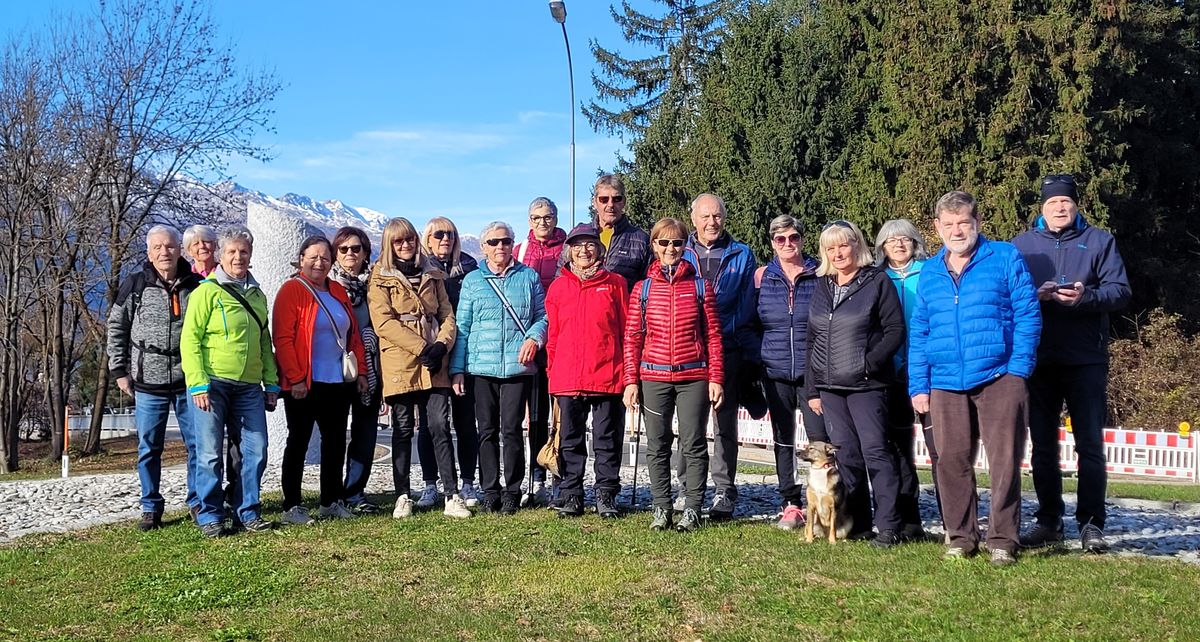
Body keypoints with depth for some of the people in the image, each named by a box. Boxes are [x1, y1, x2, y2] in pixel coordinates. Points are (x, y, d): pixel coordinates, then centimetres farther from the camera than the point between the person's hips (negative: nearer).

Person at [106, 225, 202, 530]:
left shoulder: (196, 286, 1)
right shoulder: (135, 285, -1)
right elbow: (116, 329, 6)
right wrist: (119, 371, 3)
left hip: (189, 382, 1)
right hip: (148, 382, 0)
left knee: (198, 444, 4)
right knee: (148, 448, 7)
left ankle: (198, 503, 19)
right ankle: (151, 508, 19)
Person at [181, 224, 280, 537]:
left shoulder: (257, 295, 16)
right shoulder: (207, 291, -3)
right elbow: (190, 339, -8)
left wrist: (271, 382, 14)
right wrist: (198, 384, -15)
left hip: (249, 387, 5)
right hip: (212, 384, -5)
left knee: (256, 451, 4)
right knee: (210, 454, 0)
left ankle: (248, 512, 16)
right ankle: (209, 516, 12)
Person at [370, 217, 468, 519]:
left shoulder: (432, 275, 16)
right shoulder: (381, 279, 3)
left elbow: (447, 315, 12)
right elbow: (384, 322, -9)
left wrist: (441, 345, -8)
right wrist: (422, 348, -15)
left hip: (434, 365, 3)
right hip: (400, 364, -2)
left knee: (440, 426, -2)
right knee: (403, 429, 4)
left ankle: (452, 496, 0)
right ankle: (403, 497, 13)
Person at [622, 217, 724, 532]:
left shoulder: (700, 286, 5)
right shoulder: (642, 289, 7)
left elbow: (713, 336, 4)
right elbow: (632, 338, 6)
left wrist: (715, 379, -2)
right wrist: (630, 381, -1)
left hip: (693, 377, -1)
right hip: (653, 377, 1)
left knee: (693, 444, 2)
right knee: (657, 445, 6)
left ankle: (692, 509, 12)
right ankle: (662, 508, 16)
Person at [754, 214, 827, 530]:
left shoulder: (819, 274, 2)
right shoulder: (762, 276, 7)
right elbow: (753, 322, 13)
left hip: (812, 370, -2)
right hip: (775, 372, 2)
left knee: (820, 437, -8)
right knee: (783, 439, 8)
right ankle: (791, 505, 16)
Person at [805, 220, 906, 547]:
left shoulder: (877, 281, -2)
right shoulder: (821, 287, 15)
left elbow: (895, 330, -7)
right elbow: (811, 340, 17)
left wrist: (870, 364, -18)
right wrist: (812, 389, 12)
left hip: (866, 385, -5)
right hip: (829, 387, 5)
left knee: (876, 450, -8)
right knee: (845, 455, 7)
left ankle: (888, 526, -3)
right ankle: (857, 524, 16)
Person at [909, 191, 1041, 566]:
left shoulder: (1005, 258, 2)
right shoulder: (929, 274, 13)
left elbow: (1028, 315, -1)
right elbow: (919, 334, 14)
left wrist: (1019, 368, -9)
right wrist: (918, 386, 7)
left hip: (998, 378, -3)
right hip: (946, 384, 4)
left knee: (1004, 461, -2)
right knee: (952, 462, 7)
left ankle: (1003, 539, 9)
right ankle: (961, 536, 19)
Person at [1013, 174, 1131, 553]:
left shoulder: (1099, 241, 7)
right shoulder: (1022, 244, 10)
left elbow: (1120, 291, 0)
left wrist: (1086, 296, -19)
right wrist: (1035, 295, -15)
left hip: (1086, 361, -2)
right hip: (1038, 361, 2)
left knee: (1090, 444, 0)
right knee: (1042, 446, 7)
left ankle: (1091, 524, 6)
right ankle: (1049, 522, 17)